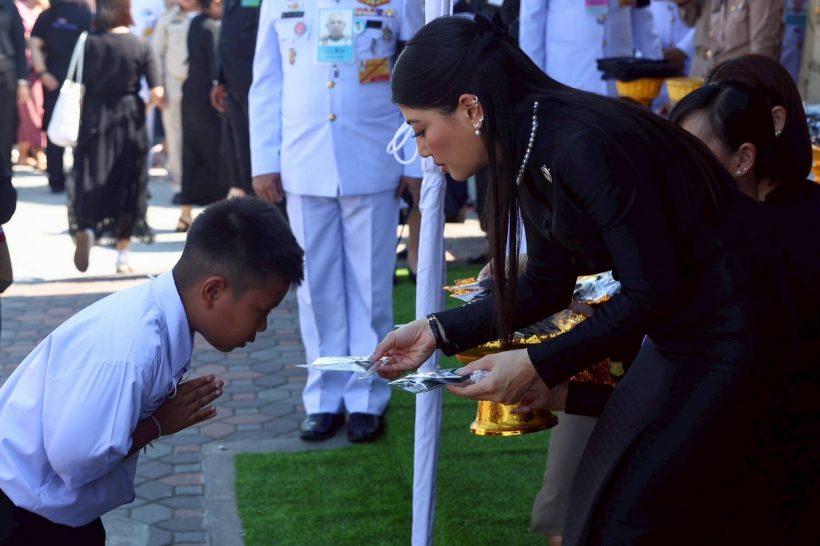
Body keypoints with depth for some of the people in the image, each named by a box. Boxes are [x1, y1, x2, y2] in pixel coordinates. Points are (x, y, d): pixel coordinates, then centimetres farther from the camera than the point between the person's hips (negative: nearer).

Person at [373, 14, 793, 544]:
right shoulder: (528, 154, 1)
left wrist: (538, 366, -20)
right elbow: (547, 287, 9)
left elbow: (653, 293, -22)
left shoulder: (584, 147, -27)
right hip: (675, 335, 9)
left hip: (726, 335, -9)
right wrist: (439, 331, 4)